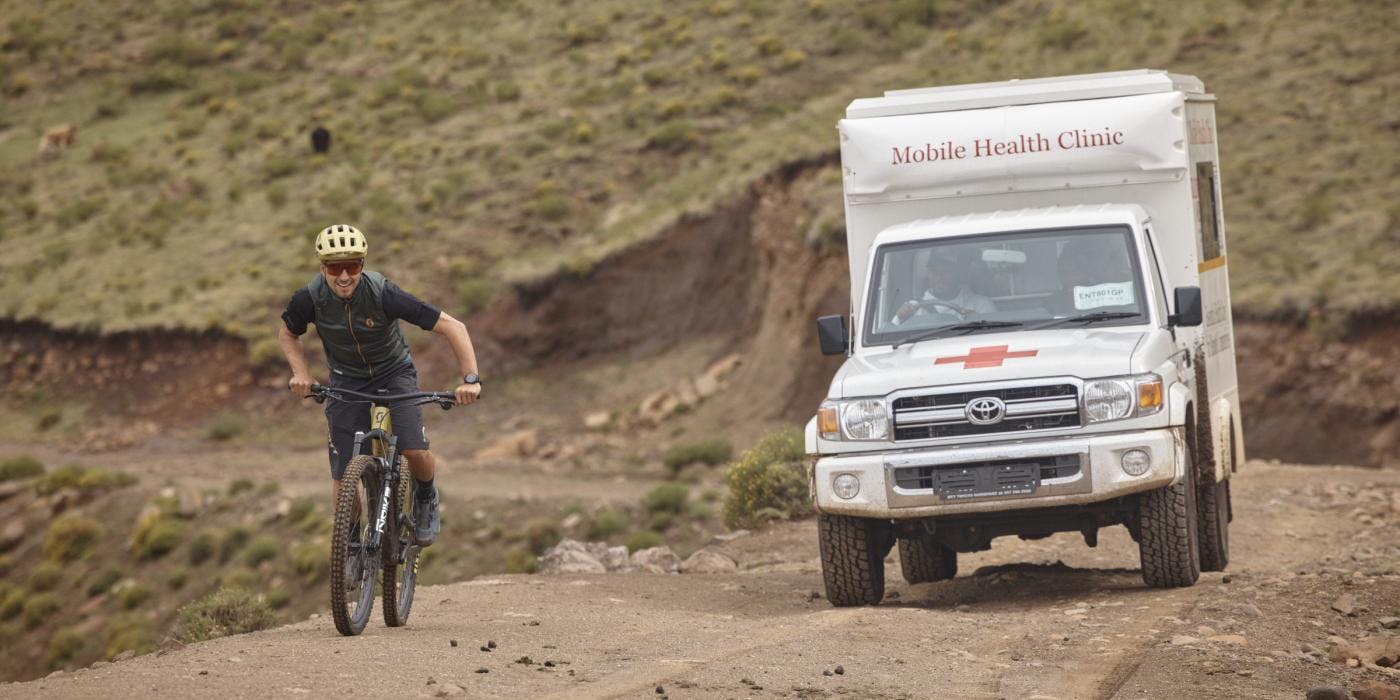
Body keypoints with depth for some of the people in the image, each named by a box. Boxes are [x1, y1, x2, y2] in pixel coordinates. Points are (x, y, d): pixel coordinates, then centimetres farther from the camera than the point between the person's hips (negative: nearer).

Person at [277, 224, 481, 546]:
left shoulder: (382, 293, -30)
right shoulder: (310, 298, -22)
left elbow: (452, 327, -26)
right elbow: (287, 335, 2)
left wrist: (471, 379, -35)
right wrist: (300, 372, -15)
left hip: (394, 373, -2)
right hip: (347, 381, 2)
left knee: (415, 452, -23)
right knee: (342, 480, -9)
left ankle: (426, 498, 11)